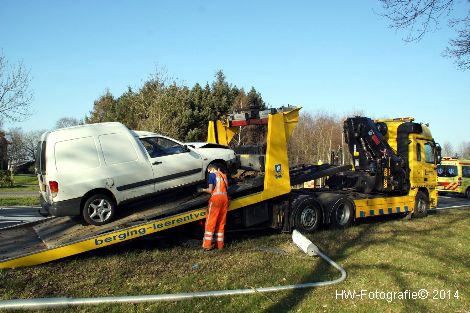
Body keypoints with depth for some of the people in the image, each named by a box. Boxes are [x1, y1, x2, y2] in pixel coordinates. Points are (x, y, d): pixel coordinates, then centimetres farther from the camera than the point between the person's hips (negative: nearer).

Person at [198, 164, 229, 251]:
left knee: (211, 222, -3)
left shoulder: (212, 174, 4)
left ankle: (207, 244, -5)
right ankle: (220, 244, 11)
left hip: (216, 198, -6)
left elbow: (210, 190, -1)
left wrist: (203, 190, 16)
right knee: (221, 223, 10)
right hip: (225, 198, 6)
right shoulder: (223, 175, 20)